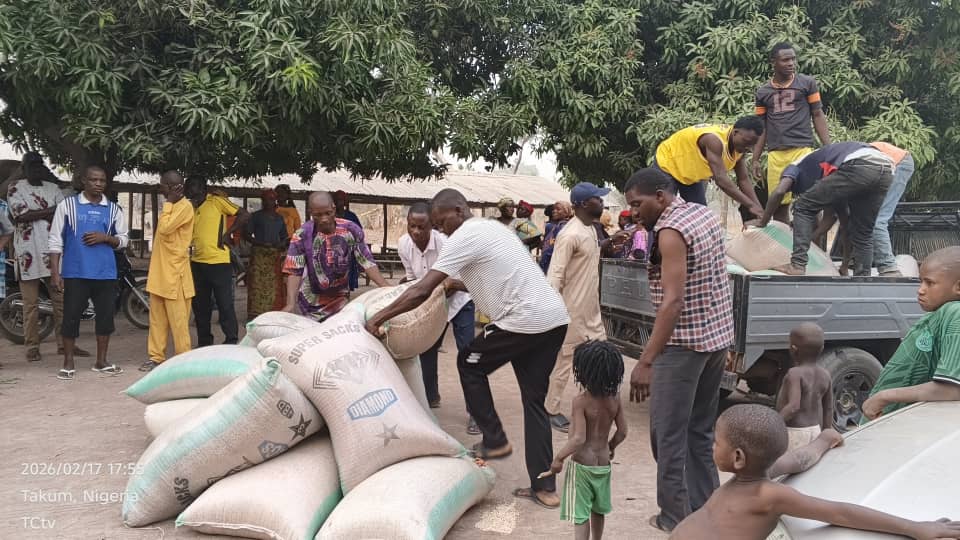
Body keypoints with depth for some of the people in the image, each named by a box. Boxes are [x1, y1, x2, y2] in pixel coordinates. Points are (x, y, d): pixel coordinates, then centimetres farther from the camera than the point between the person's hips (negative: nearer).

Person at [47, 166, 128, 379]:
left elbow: (123, 240, 12)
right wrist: (54, 272, -6)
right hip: (75, 273, -3)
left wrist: (105, 238, -9)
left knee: (106, 316, 6)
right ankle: (68, 363, 13)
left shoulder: (113, 209, 9)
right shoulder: (67, 205, 1)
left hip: (105, 274, 3)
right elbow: (56, 240, 0)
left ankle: (101, 361, 19)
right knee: (71, 317, 1)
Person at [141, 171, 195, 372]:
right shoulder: (171, 206, 18)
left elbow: (165, 228, -22)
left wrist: (168, 203, -14)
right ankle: (156, 356, 18)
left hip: (174, 273, -9)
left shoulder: (184, 206, -11)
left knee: (178, 320, -3)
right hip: (159, 272, 9)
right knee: (157, 318, 11)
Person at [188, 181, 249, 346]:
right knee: (200, 305, 13)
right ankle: (204, 342, 25)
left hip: (218, 262, -7)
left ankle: (231, 342, 6)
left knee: (225, 304, -2)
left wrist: (228, 233, -11)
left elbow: (244, 215, -11)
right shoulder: (191, 207, 14)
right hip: (197, 262, 7)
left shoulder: (217, 200, -4)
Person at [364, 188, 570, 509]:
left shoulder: (463, 237, -7)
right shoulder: (492, 227, 21)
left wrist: (377, 319, -5)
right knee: (534, 400, 13)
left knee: (469, 365, 14)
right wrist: (458, 285, 30)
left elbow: (421, 292, -12)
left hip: (526, 320, -9)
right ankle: (544, 487, 14)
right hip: (556, 318, 9)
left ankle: (495, 441, 19)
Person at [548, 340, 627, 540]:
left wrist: (558, 458, -14)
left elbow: (579, 439, -25)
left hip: (582, 464, -6)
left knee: (580, 514, 1)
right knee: (598, 511, 24)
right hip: (603, 464, 6)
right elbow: (622, 432, 2)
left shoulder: (580, 401, -21)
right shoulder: (614, 398, -4)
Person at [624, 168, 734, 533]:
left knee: (668, 435, 0)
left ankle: (676, 521, 8)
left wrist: (645, 362, -28)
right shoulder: (704, 214, 9)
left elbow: (673, 301, -26)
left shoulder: (671, 231, -19)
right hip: (718, 334, 10)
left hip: (684, 342, -9)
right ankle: (703, 510, 25)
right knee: (701, 430, 17)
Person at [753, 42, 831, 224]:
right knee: (778, 206, 5)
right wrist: (755, 159, 10)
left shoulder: (807, 83, 7)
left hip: (802, 150, -2)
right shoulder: (763, 92, 13)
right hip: (775, 155, 2)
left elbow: (818, 116, 8)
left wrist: (828, 148, -2)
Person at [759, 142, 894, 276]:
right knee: (863, 234, 20)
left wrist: (762, 223, 13)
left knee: (803, 208, 9)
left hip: (859, 167, -7)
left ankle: (797, 265, 3)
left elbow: (779, 192, 3)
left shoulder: (795, 167, 24)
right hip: (886, 171, 7)